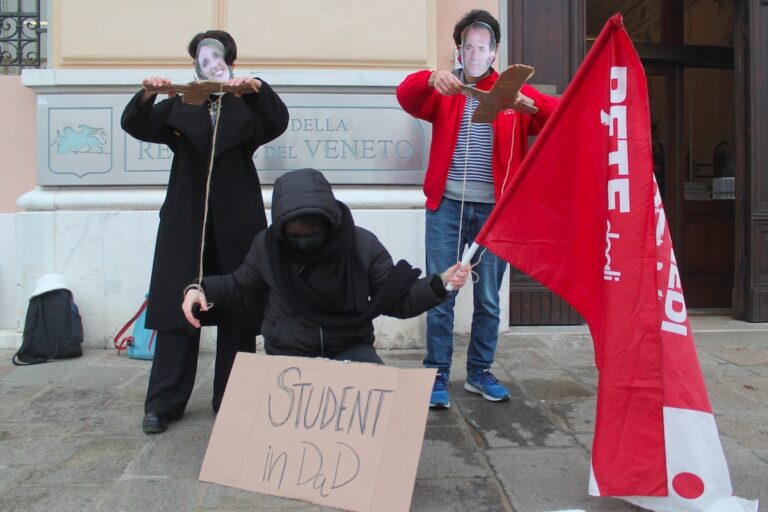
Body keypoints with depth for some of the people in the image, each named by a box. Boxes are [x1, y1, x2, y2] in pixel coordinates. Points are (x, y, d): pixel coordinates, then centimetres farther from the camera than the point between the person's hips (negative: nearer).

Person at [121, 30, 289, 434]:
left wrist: (257, 89, -25)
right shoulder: (178, 107, 13)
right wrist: (146, 95, -19)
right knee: (177, 310, 1)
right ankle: (163, 404, 10)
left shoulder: (247, 107, 10)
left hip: (236, 225, 0)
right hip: (185, 224, 1)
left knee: (238, 315, 2)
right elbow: (135, 126, 1)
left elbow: (278, 122, -8)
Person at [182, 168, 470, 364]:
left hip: (351, 349, 0)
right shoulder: (267, 245, -7)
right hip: (287, 353, 1)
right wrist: (202, 289, -6)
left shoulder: (363, 245, -10)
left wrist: (440, 284, -19)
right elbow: (241, 286, 12)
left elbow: (396, 300, -4)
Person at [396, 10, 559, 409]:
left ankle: (479, 373, 23)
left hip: (493, 209, 1)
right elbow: (406, 95, -9)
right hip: (447, 206, -1)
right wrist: (431, 79, -30)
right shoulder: (444, 91, 9)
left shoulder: (514, 91, 9)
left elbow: (559, 116, -4)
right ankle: (437, 376, 11)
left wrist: (529, 104, -24)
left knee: (488, 299, 8)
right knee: (440, 296, 0)